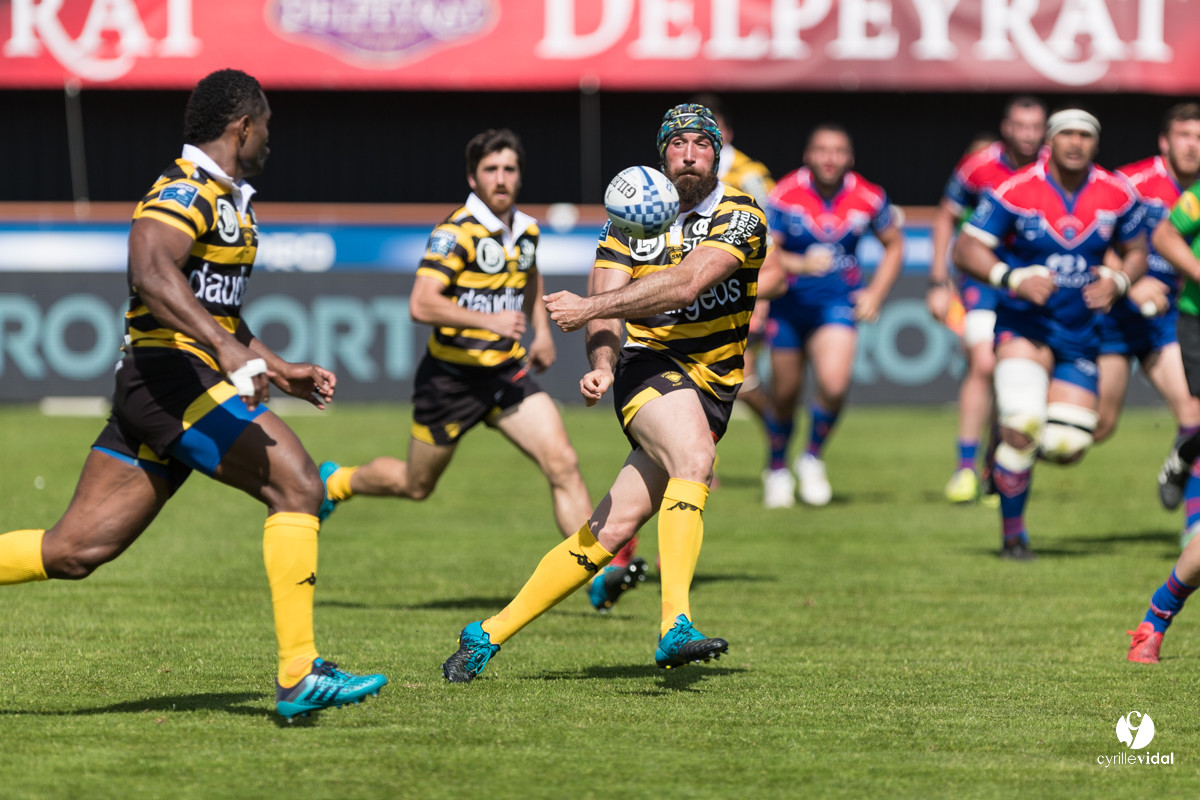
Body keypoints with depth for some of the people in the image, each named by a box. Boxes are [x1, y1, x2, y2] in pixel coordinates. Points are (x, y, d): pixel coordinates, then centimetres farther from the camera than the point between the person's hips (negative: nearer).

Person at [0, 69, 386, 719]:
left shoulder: (226, 200, 24)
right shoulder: (188, 190, -10)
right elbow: (152, 274, -29)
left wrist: (279, 371, 32)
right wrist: (228, 348, -38)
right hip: (174, 374, -10)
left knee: (75, 551, 4)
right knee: (296, 484, -15)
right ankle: (299, 676, -19)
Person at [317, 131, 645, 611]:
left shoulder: (525, 229, 4)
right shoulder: (457, 232, -19)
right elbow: (421, 305, -29)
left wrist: (541, 330, 15)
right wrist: (489, 320, -35)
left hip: (508, 372, 5)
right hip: (452, 375, -5)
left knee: (562, 463, -13)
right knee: (415, 484, 13)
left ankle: (600, 575, -16)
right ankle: (334, 482, 42)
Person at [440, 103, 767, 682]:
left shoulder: (739, 217, -3)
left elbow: (686, 284, -19)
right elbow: (606, 300, -1)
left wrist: (590, 307, -22)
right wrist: (602, 365, -22)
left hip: (711, 383, 0)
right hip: (649, 367, 0)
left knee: (613, 528, -7)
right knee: (694, 459, -33)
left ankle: (488, 634, 3)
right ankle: (675, 626, -41)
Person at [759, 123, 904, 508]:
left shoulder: (869, 198, -7)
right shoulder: (786, 196, -14)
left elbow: (894, 245, 9)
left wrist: (876, 293, -1)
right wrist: (802, 264, -36)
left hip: (838, 302, 0)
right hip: (789, 302, 0)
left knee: (834, 384, -21)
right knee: (785, 393, 9)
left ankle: (813, 458, 5)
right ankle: (777, 469, 35)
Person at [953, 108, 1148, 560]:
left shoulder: (1117, 196, 0)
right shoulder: (1015, 192, -11)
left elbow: (1136, 252, 14)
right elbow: (965, 250, -9)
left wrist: (1117, 282, -8)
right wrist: (1014, 279, -24)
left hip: (1080, 332, 4)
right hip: (1024, 324, -4)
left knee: (1068, 446, -7)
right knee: (1022, 425, -24)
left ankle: (1010, 450, 30)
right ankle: (1012, 535, -4)